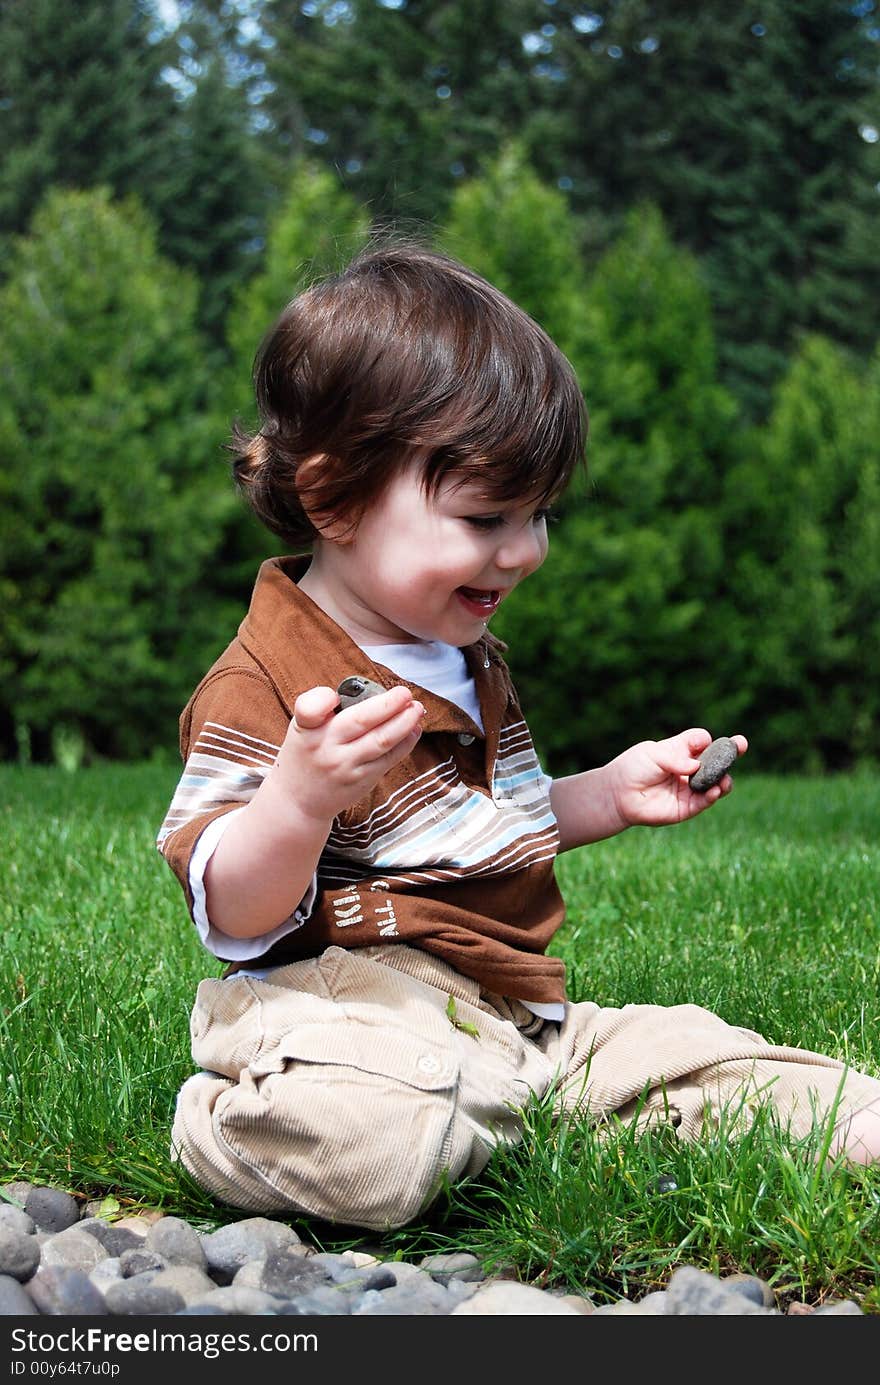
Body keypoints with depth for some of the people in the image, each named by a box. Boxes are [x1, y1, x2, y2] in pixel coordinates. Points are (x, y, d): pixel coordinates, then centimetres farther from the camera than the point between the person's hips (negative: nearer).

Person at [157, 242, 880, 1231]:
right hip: (360, 1015, -8)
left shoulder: (466, 658, 17)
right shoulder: (261, 687, -14)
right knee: (370, 1150, -36)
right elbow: (234, 916, -20)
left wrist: (613, 794, 17)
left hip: (519, 1016, 9)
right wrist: (301, 795, -39)